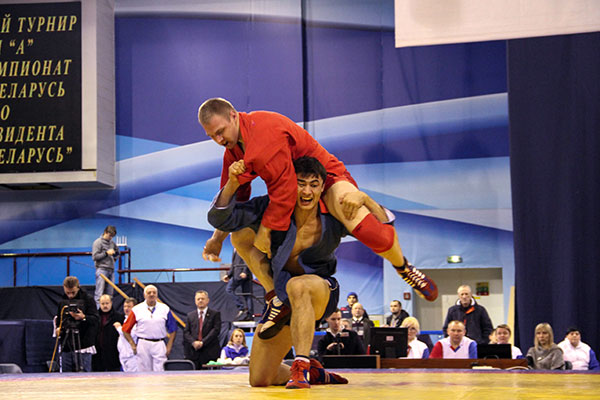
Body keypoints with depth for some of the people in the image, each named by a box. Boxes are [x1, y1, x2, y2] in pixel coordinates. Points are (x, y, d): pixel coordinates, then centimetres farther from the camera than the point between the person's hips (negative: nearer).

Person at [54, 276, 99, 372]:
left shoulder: (88, 299, -2)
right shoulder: (62, 302, 12)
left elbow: (95, 319, -9)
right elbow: (58, 318, 24)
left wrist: (83, 317, -27)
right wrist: (57, 327, 4)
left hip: (83, 346, -5)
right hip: (66, 347, 5)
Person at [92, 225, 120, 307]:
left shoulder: (112, 243, 15)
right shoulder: (98, 242, -4)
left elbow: (117, 251, 34)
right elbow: (95, 257, -10)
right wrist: (106, 253, -14)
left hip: (111, 270, 7)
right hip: (102, 269, -7)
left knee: (109, 293, 6)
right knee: (99, 292, -11)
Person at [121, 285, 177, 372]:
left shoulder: (165, 309, 7)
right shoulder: (137, 310, 4)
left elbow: (173, 329, 10)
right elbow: (126, 329, 6)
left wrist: (169, 346, 2)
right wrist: (133, 345, -1)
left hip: (159, 345, 0)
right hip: (143, 344, 0)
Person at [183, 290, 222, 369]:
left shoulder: (215, 314, 6)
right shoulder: (190, 315, 15)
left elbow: (216, 330, -5)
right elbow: (186, 332, 9)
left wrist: (203, 342, -13)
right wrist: (193, 342, -10)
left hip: (210, 353, -2)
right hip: (193, 352, 2)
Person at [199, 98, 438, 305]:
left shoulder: (265, 130, -29)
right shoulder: (233, 150, 1)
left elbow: (284, 188, -30)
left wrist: (265, 230, -25)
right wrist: (217, 239, 16)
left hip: (328, 178, -9)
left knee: (367, 230, -33)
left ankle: (402, 267, -3)